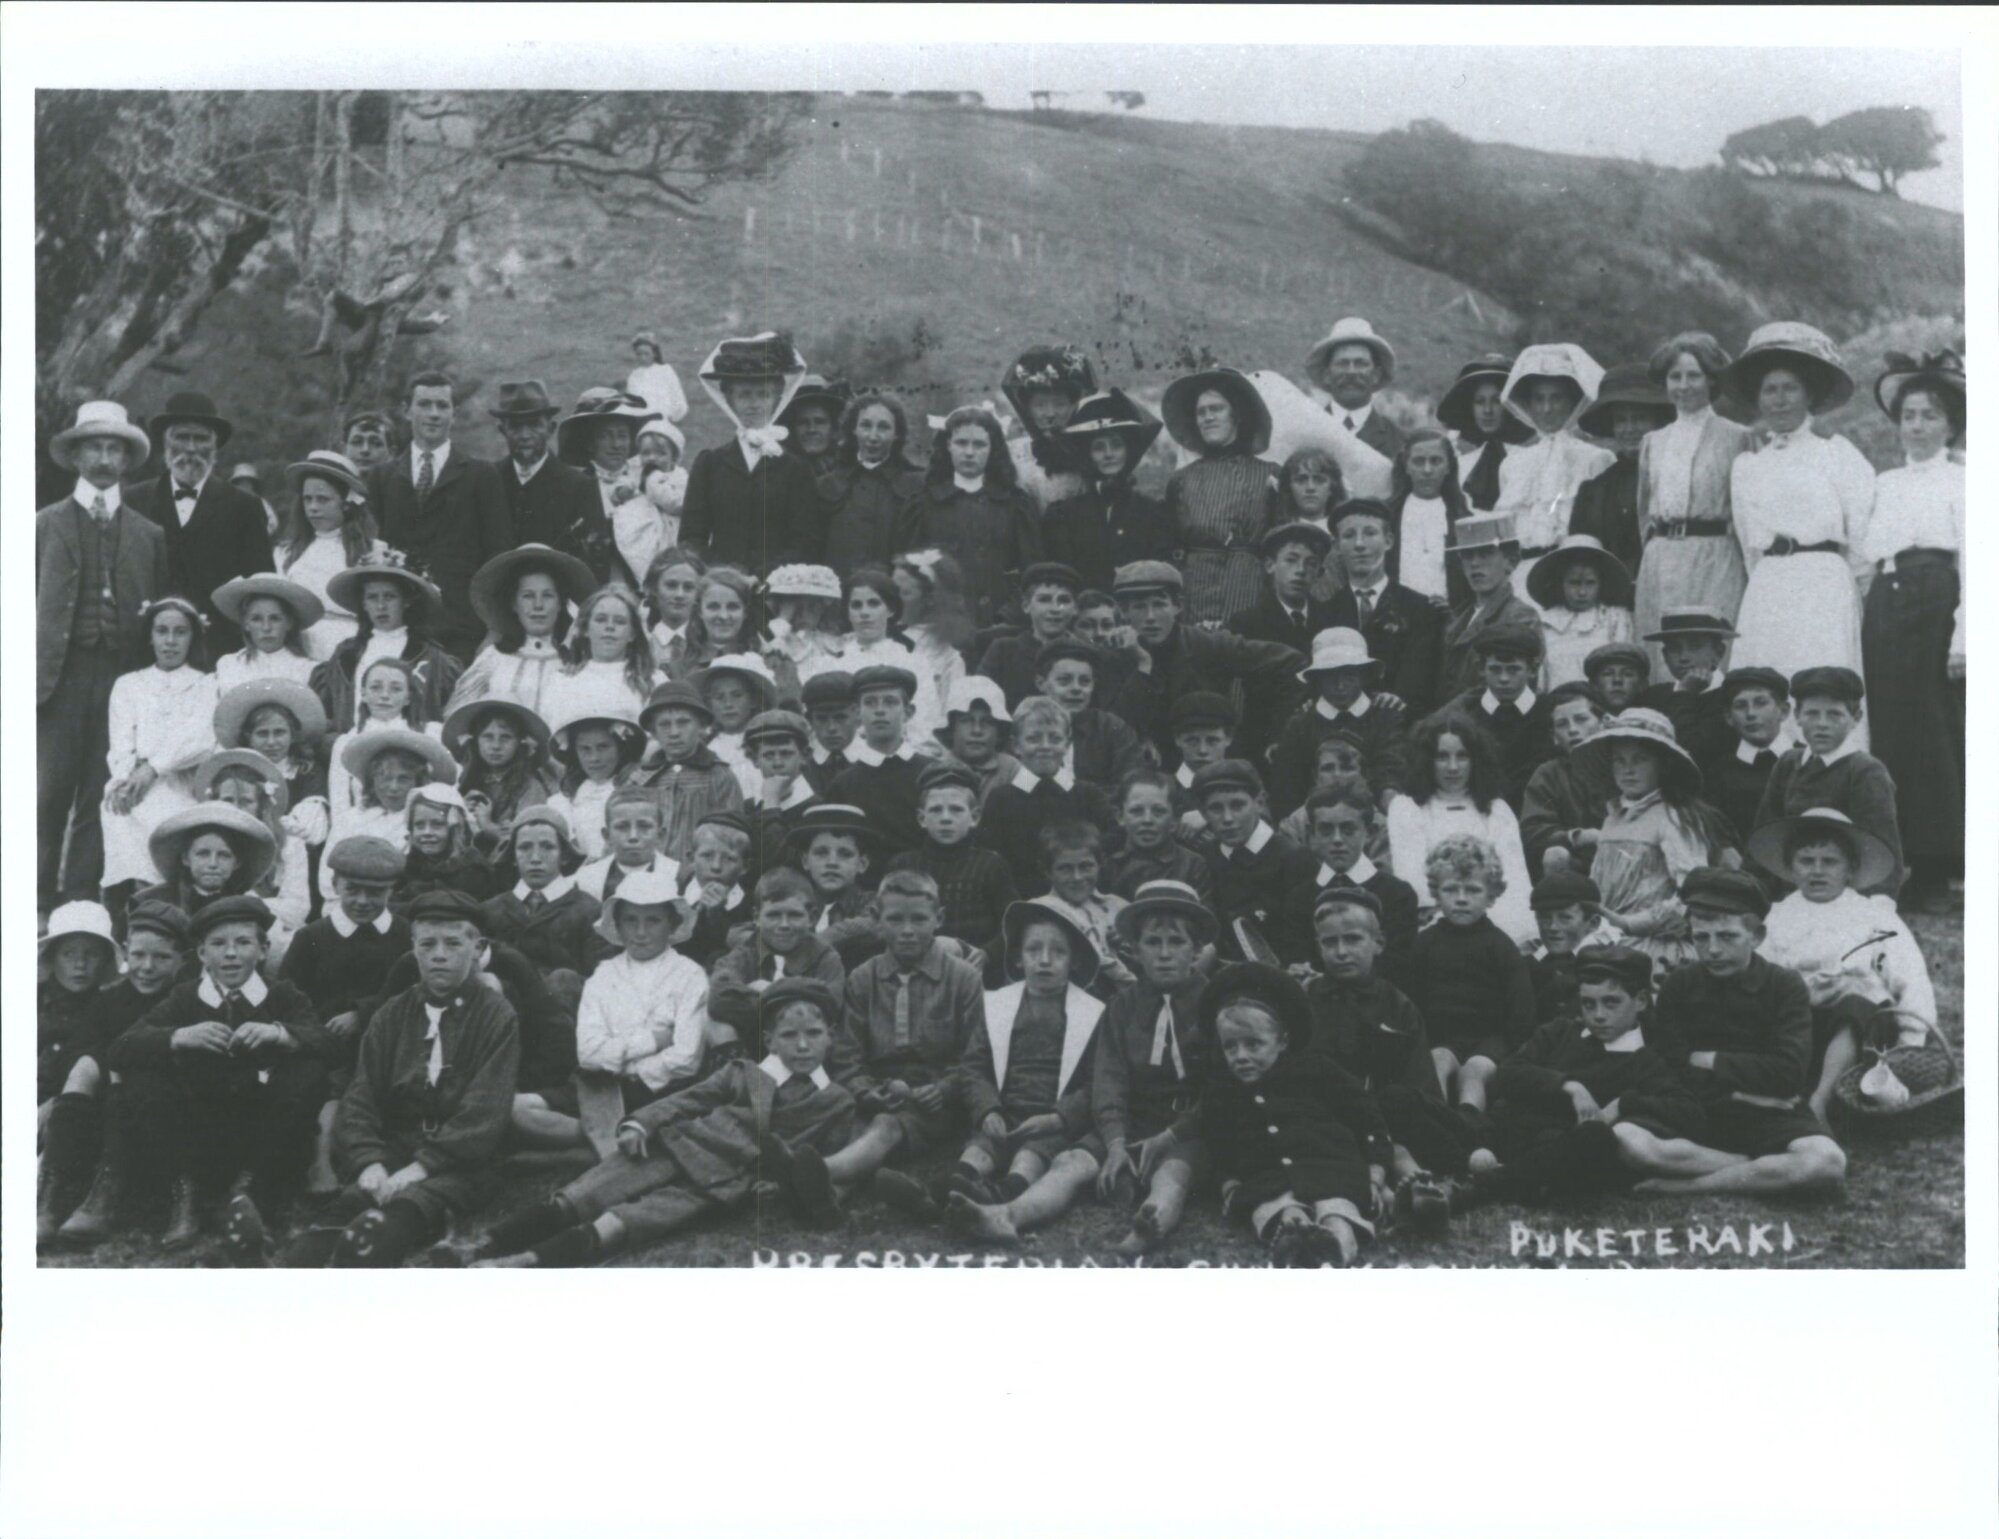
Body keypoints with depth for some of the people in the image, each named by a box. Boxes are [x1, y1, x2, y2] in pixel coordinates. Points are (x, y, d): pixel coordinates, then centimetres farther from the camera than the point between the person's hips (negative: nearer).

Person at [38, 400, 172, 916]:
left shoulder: (149, 534, 15)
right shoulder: (47, 524, 10)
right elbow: (28, 602, 6)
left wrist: (159, 619, -4)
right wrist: (33, 673, -2)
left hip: (123, 675, 1)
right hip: (62, 674, -1)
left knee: (102, 796, -1)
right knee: (50, 792, -5)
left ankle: (83, 901, 4)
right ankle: (41, 901, 2)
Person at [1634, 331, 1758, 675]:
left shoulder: (1738, 437, 5)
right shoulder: (1653, 442, 17)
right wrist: (1655, 548, 12)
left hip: (1714, 564, -4)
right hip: (1658, 566, 4)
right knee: (1662, 657, 0)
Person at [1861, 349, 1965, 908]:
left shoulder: (1959, 481, 1)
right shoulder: (1885, 483, 17)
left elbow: (1972, 562, -5)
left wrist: (1963, 638, -12)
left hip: (1935, 605, -5)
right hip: (1885, 606, 5)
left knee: (1936, 730, -4)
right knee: (1891, 729, 3)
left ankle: (1940, 858, 3)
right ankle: (1917, 861, 10)